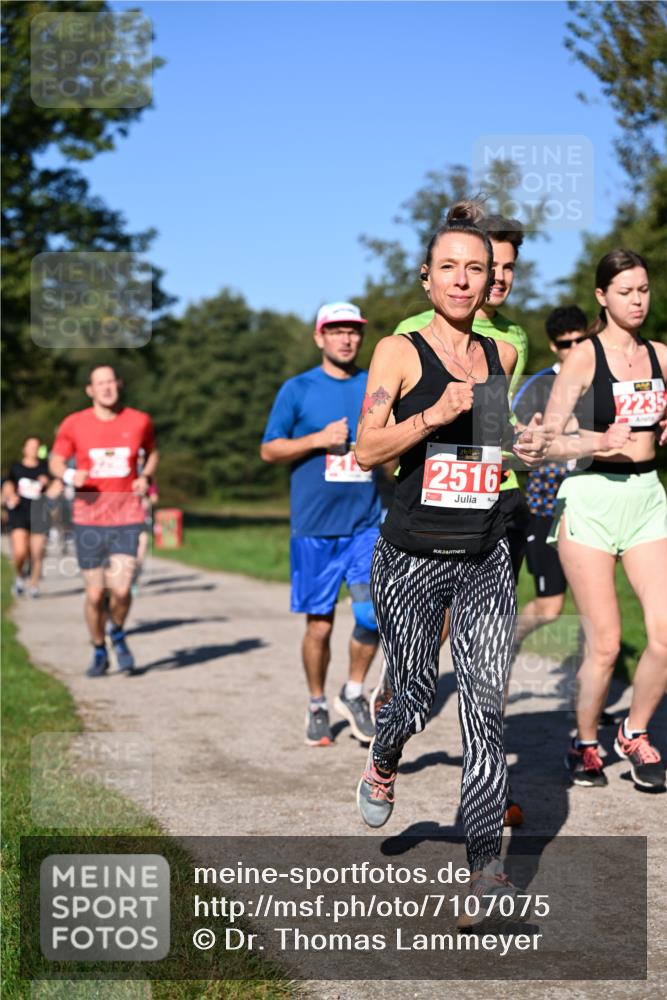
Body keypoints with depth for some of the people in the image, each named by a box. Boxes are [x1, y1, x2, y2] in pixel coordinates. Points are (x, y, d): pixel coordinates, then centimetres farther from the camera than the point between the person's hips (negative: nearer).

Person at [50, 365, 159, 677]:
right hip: (88, 520, 0)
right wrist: (69, 475, -13)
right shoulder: (74, 424, 0)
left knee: (120, 590, -13)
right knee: (94, 595, 2)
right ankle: (99, 652, 25)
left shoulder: (139, 421, 3)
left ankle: (118, 636, 19)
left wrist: (145, 476, 0)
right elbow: (55, 460, 9)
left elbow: (152, 452, 20)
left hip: (127, 519, 0)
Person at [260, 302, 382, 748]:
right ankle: (318, 706, 23)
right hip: (314, 527, -1)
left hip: (366, 524, 2)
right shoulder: (298, 389, 3)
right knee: (319, 624, 4)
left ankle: (354, 693, 13)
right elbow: (269, 449, 2)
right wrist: (319, 439, -11)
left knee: (372, 614, -11)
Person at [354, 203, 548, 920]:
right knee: (414, 699, 7)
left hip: (486, 560, 3)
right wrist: (435, 415, -22)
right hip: (411, 557, -3)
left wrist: (525, 446, 15)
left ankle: (485, 865, -3)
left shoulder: (501, 355, 10)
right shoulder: (399, 352, -4)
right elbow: (367, 451, -12)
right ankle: (382, 765, 43)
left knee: (486, 708, -7)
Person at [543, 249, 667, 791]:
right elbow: (548, 439, -9)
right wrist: (600, 442, -23)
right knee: (605, 643, -3)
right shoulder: (584, 358, -5)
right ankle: (585, 745, 20)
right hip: (591, 499, -4)